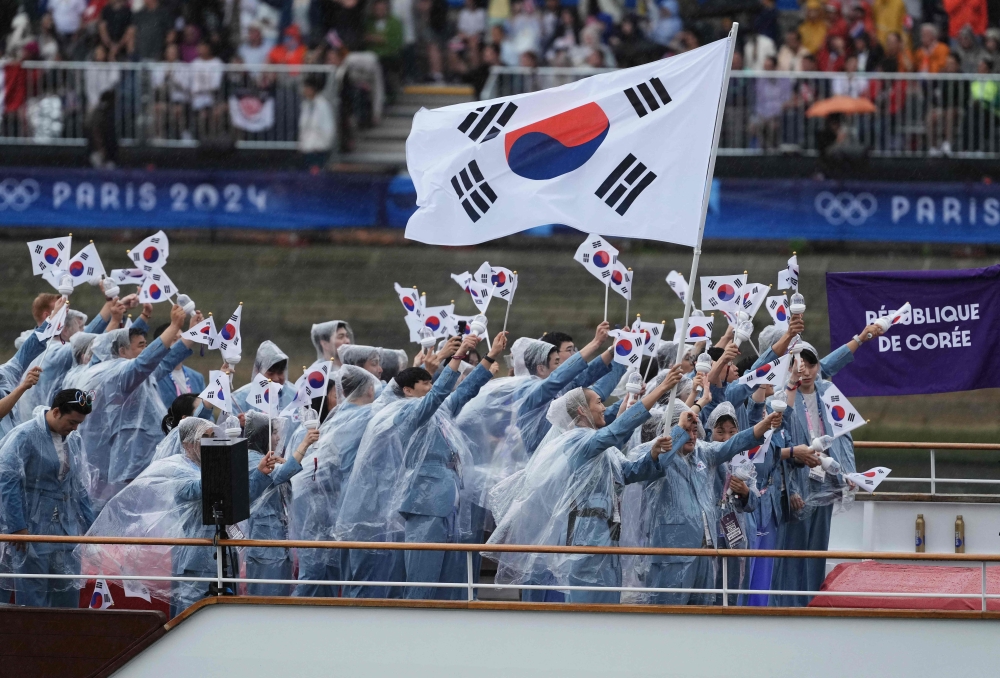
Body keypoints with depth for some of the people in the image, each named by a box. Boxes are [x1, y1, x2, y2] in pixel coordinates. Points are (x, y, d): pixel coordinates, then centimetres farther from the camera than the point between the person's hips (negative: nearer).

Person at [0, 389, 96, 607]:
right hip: (32, 530, -6)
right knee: (33, 596, -2)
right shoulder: (25, 436, -10)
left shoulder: (74, 441, 12)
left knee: (68, 593, 5)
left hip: (66, 531, 6)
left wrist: (88, 525, 15)